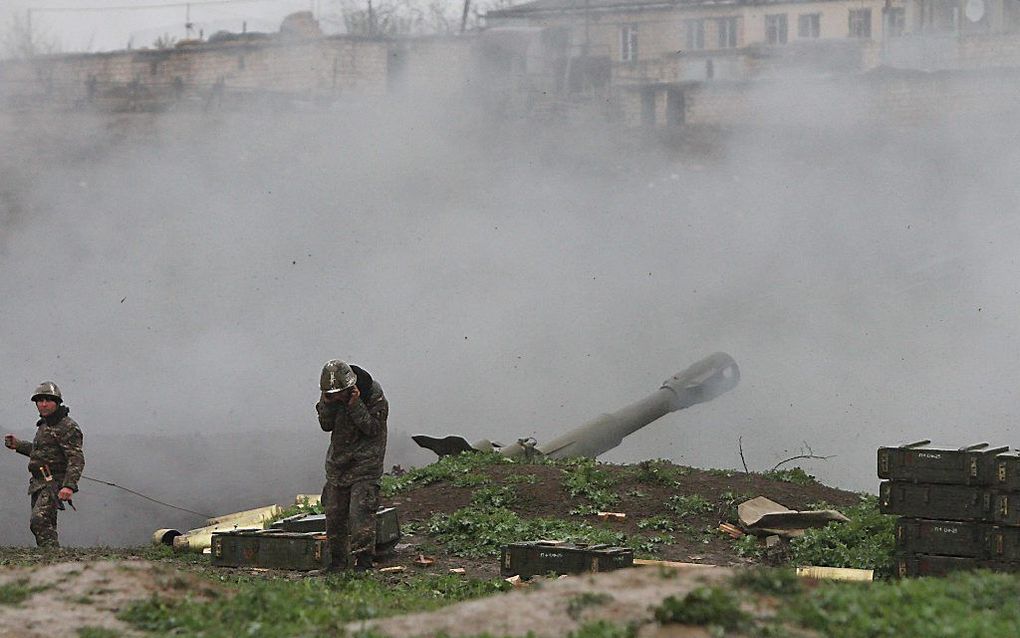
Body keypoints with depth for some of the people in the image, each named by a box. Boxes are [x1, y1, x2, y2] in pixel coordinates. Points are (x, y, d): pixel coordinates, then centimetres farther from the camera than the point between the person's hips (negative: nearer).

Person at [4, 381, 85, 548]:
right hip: (39, 484, 10)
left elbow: (76, 459, -21)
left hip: (55, 483, -10)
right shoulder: (44, 425, 18)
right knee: (45, 528, 12)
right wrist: (18, 445, 27)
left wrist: (69, 486, -33)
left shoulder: (67, 427, -12)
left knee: (40, 521, -25)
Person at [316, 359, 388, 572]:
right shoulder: (330, 394, -1)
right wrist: (327, 403, -16)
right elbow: (326, 425, 0)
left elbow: (373, 428, -18)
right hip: (338, 459, 6)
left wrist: (355, 405, -27)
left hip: (365, 461, -6)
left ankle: (364, 560, -11)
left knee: (360, 510, -15)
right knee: (334, 512, 7)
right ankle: (338, 559, 19)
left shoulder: (373, 393, -17)